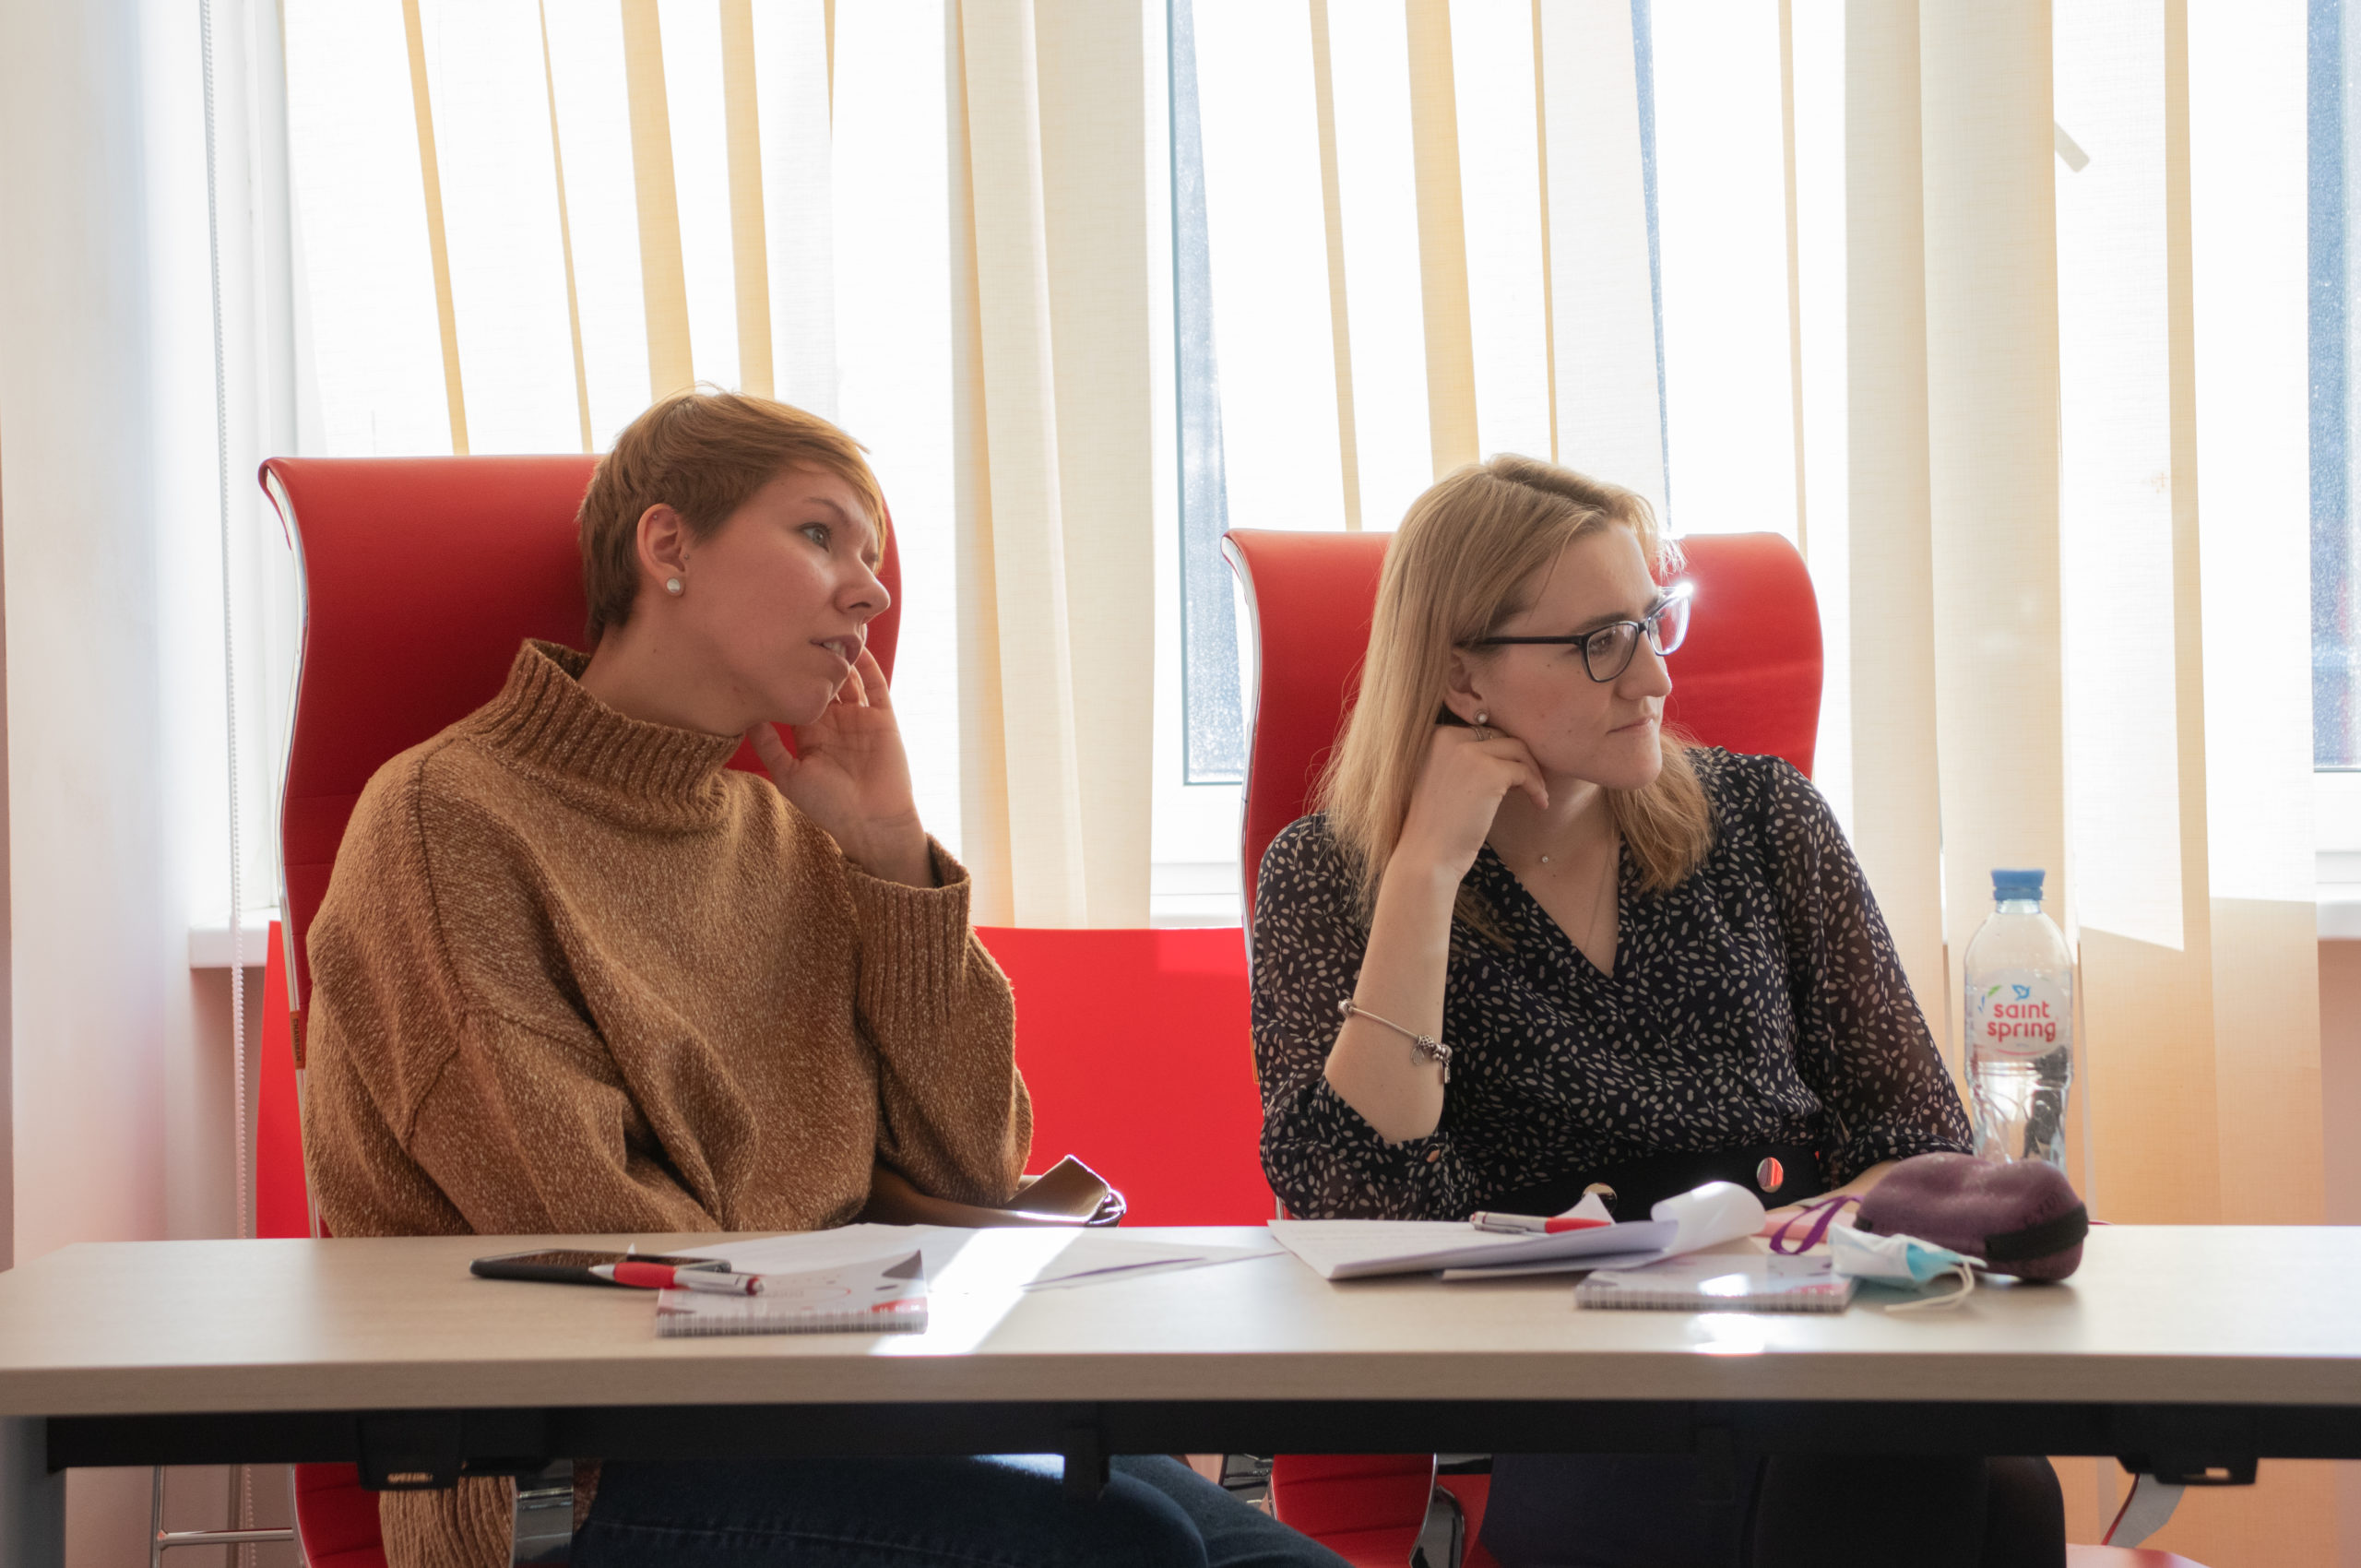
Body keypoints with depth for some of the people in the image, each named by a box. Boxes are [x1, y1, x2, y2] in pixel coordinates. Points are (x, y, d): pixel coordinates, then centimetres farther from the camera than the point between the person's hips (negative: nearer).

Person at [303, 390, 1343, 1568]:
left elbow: (972, 1170, 12)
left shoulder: (785, 839, 19)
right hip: (592, 1472, -7)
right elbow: (588, 1238, -12)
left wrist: (892, 851, 6)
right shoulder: (447, 819, -3)